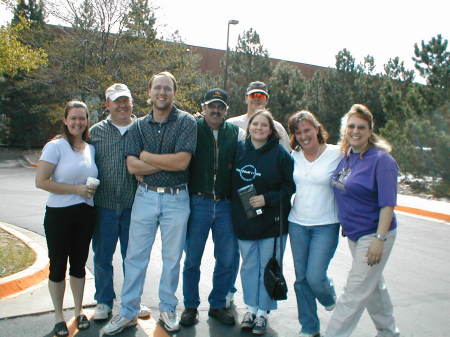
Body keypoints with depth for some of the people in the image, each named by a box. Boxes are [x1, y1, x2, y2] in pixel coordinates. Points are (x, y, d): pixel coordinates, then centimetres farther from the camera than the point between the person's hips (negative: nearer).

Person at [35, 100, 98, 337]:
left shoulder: (91, 149, 7)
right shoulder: (55, 146, -10)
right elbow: (41, 181, -15)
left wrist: (91, 189, 1)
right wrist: (76, 189, -17)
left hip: (85, 214, 5)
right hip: (59, 214, -4)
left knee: (79, 264, 15)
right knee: (58, 265, 7)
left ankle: (79, 311, 31)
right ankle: (58, 317, 25)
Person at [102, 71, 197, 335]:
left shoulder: (186, 122, -5)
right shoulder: (139, 126, 5)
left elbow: (182, 161, -17)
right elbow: (132, 166, -6)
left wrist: (146, 156, -9)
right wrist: (168, 162, -14)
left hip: (176, 198, -2)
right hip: (145, 196, 3)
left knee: (172, 258, 11)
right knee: (135, 256, 8)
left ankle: (168, 309, 29)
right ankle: (128, 312, 23)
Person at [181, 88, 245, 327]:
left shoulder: (236, 133, 6)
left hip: (226, 204, 2)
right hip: (198, 202, -2)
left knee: (227, 259, 9)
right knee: (192, 259, 8)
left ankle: (217, 305, 28)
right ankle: (190, 306, 26)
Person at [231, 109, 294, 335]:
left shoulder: (280, 153, -7)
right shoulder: (239, 150, 3)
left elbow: (290, 186, -6)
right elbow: (231, 182, 13)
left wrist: (267, 198, -15)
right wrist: (236, 208, 3)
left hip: (272, 221, -3)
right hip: (244, 221, 3)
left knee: (267, 267, 7)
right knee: (249, 266, 14)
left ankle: (263, 312, 24)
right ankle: (251, 308, 30)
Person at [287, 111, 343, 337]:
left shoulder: (337, 154, -8)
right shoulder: (294, 156, 4)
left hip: (326, 225, -4)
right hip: (297, 224, 4)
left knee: (315, 276, -7)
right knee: (301, 278, 9)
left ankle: (329, 297, 30)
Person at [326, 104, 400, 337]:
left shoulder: (381, 160, -18)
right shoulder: (346, 156, 4)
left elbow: (388, 203, -19)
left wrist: (379, 239, -22)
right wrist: (344, 224, 15)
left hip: (374, 234, -8)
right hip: (354, 233, 8)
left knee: (355, 293, -1)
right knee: (373, 285, 23)